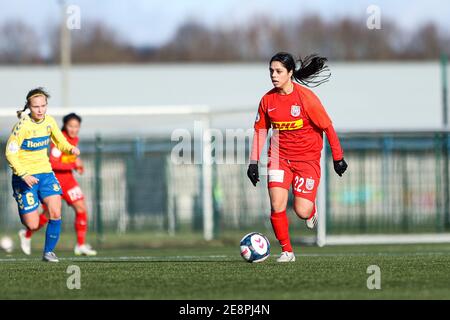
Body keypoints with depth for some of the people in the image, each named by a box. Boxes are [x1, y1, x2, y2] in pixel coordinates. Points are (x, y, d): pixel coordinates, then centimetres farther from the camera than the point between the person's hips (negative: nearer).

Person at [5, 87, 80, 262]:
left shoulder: (49, 121, 0)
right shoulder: (23, 125, -17)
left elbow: (61, 143, 13)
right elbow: (10, 153, -16)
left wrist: (71, 149, -10)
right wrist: (24, 175, -26)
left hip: (45, 172, 5)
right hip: (25, 176, -5)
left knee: (55, 213, -14)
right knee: (32, 225, -7)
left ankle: (48, 251, 5)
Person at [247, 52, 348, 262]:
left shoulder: (306, 97, -14)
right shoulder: (268, 99, -2)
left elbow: (327, 127, -6)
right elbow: (260, 131, 10)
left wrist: (338, 158, -3)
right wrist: (253, 162, 5)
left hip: (307, 158, -3)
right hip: (279, 157, 3)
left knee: (302, 212, -10)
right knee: (277, 206, -15)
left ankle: (312, 210, 28)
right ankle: (287, 251, 2)